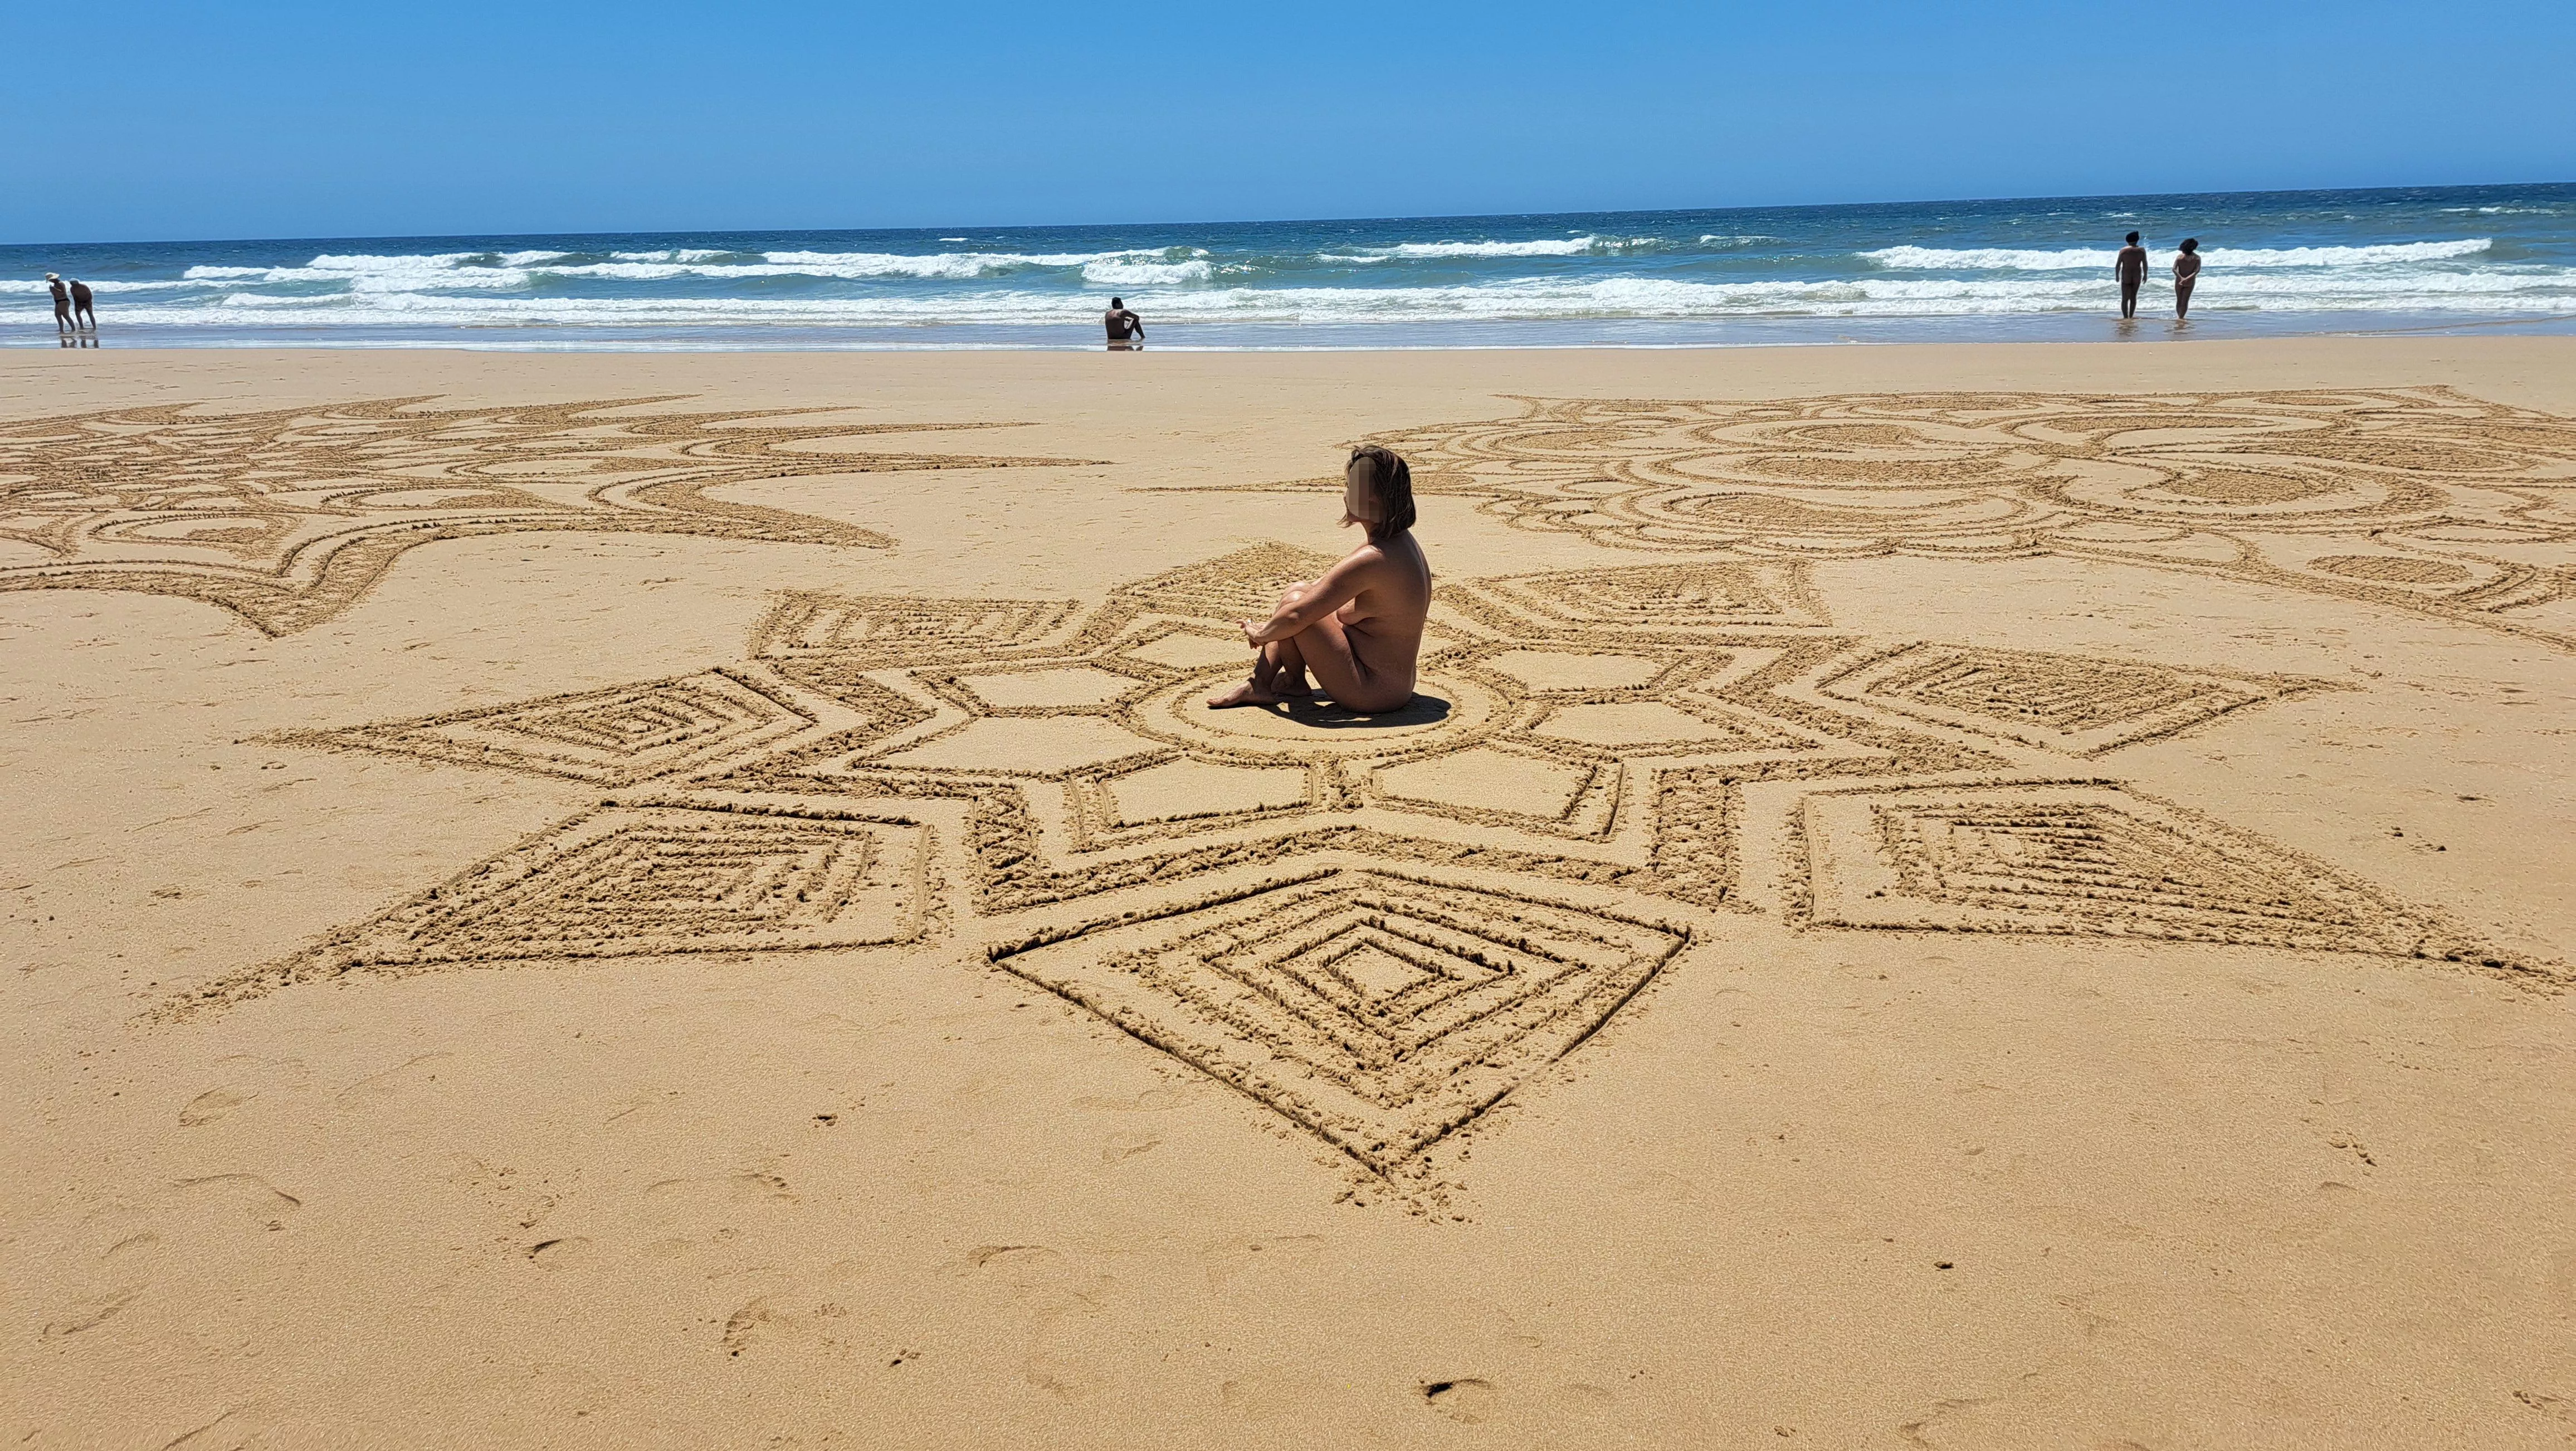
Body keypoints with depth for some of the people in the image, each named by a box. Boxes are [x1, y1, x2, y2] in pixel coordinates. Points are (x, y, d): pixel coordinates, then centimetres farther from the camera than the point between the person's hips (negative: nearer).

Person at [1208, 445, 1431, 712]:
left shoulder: (1370, 560, -27)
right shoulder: (1404, 542, 4)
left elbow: (1296, 617, -24)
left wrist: (1260, 634, -4)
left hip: (1370, 694, -10)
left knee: (1294, 600, -9)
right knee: (1302, 589, 11)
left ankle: (1295, 683, 15)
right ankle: (1259, 684, 13)